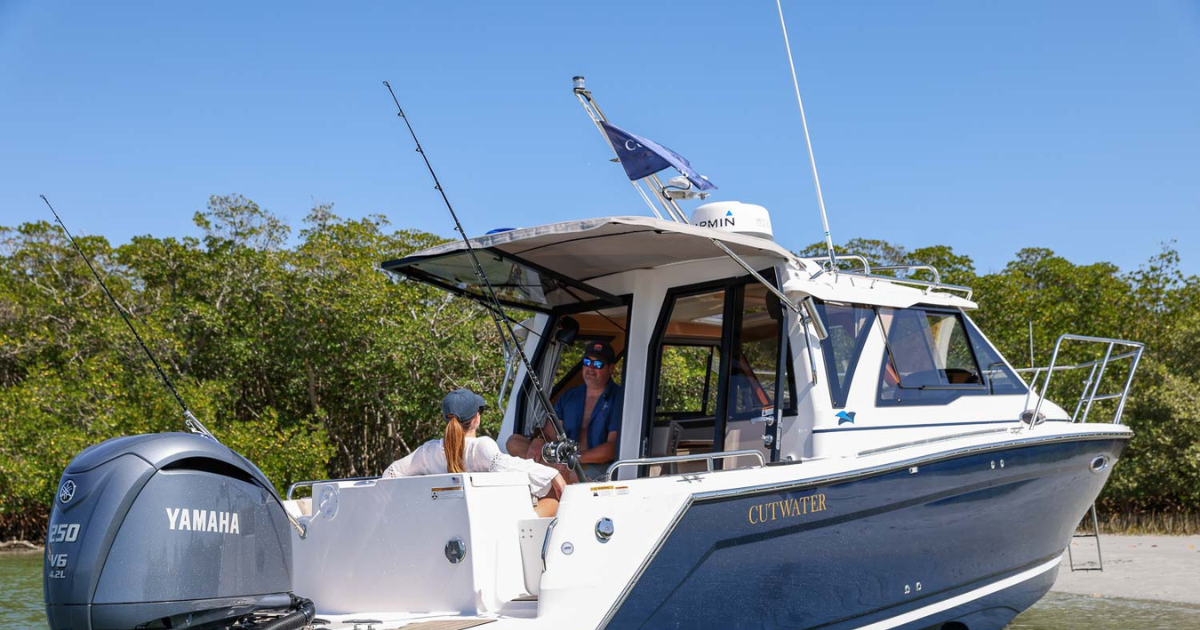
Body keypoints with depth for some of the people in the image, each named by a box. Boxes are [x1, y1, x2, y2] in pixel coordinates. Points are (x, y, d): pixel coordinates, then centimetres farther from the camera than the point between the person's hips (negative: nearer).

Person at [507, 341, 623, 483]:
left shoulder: (619, 399, -1)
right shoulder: (569, 396, 18)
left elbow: (614, 447, -10)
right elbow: (549, 435, 13)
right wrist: (539, 441, -12)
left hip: (599, 467, -7)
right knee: (514, 442, -11)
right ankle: (564, 469, -25)